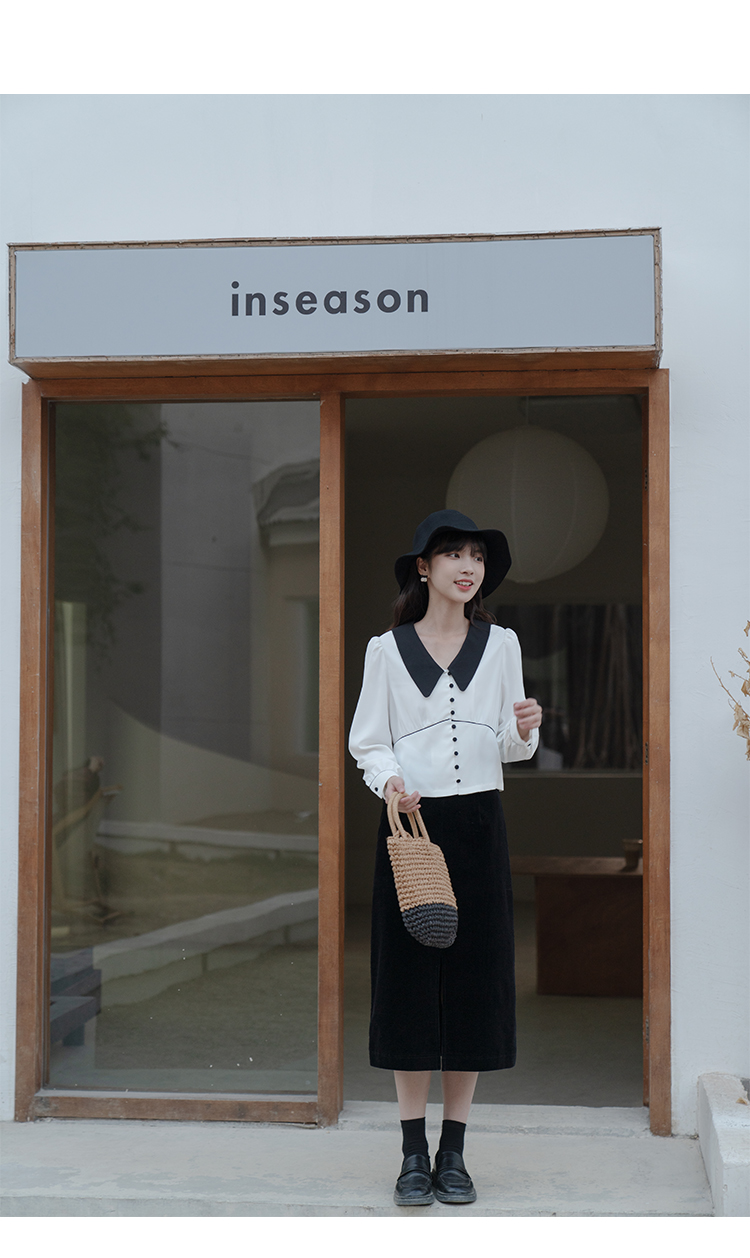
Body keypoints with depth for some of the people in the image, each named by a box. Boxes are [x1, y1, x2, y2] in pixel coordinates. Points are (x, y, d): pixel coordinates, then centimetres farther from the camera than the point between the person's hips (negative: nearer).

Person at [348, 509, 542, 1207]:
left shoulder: (500, 644, 8)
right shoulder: (387, 649, 3)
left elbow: (511, 748, 11)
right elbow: (367, 742, 4)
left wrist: (525, 730, -10)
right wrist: (389, 781, -16)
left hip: (479, 822, 2)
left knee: (475, 974, 2)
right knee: (409, 976, 0)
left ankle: (454, 1151, 14)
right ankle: (413, 1150, 11)